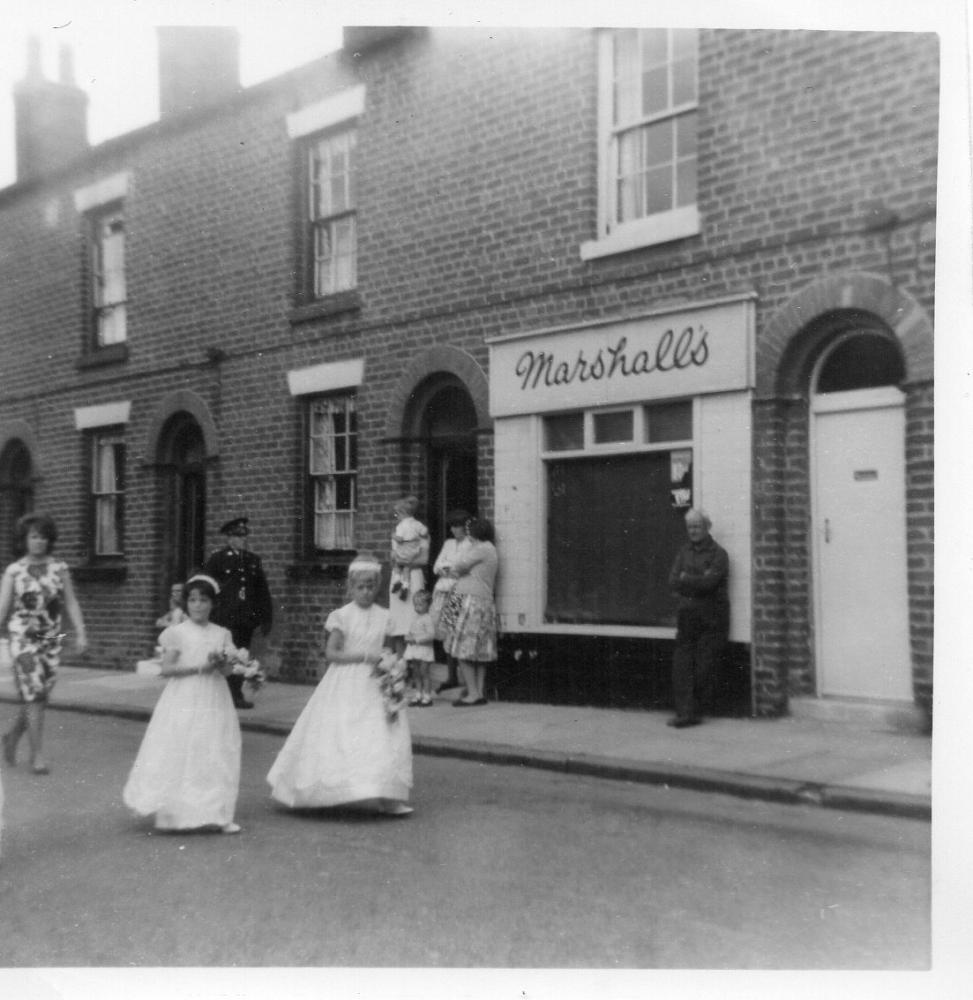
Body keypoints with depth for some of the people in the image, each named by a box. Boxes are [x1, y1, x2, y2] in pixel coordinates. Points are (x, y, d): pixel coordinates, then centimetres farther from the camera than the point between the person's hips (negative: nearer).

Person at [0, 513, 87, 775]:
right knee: (33, 696, -9)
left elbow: (71, 604, 5)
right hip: (23, 638, -3)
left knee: (40, 697, 9)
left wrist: (81, 634, -4)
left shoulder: (60, 569, 5)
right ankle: (37, 756, -4)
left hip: (51, 640, 3)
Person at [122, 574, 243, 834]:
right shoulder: (177, 633, -2)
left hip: (213, 700, 3)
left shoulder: (222, 634, 8)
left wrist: (221, 663, -18)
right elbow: (166, 668, -7)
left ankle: (218, 815, 9)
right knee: (179, 756, -1)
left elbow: (227, 668, 6)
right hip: (184, 701, -3)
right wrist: (199, 667, -17)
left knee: (216, 758, 3)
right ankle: (174, 813, 8)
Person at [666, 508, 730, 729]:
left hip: (711, 621, -5)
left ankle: (695, 711, 5)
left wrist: (685, 579, -4)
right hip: (686, 617, 5)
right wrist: (698, 581, -9)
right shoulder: (684, 552, 15)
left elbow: (709, 583, -16)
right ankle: (684, 712, -4)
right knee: (682, 665, -3)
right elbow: (673, 582, 4)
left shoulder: (718, 554, -1)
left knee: (704, 668, -4)